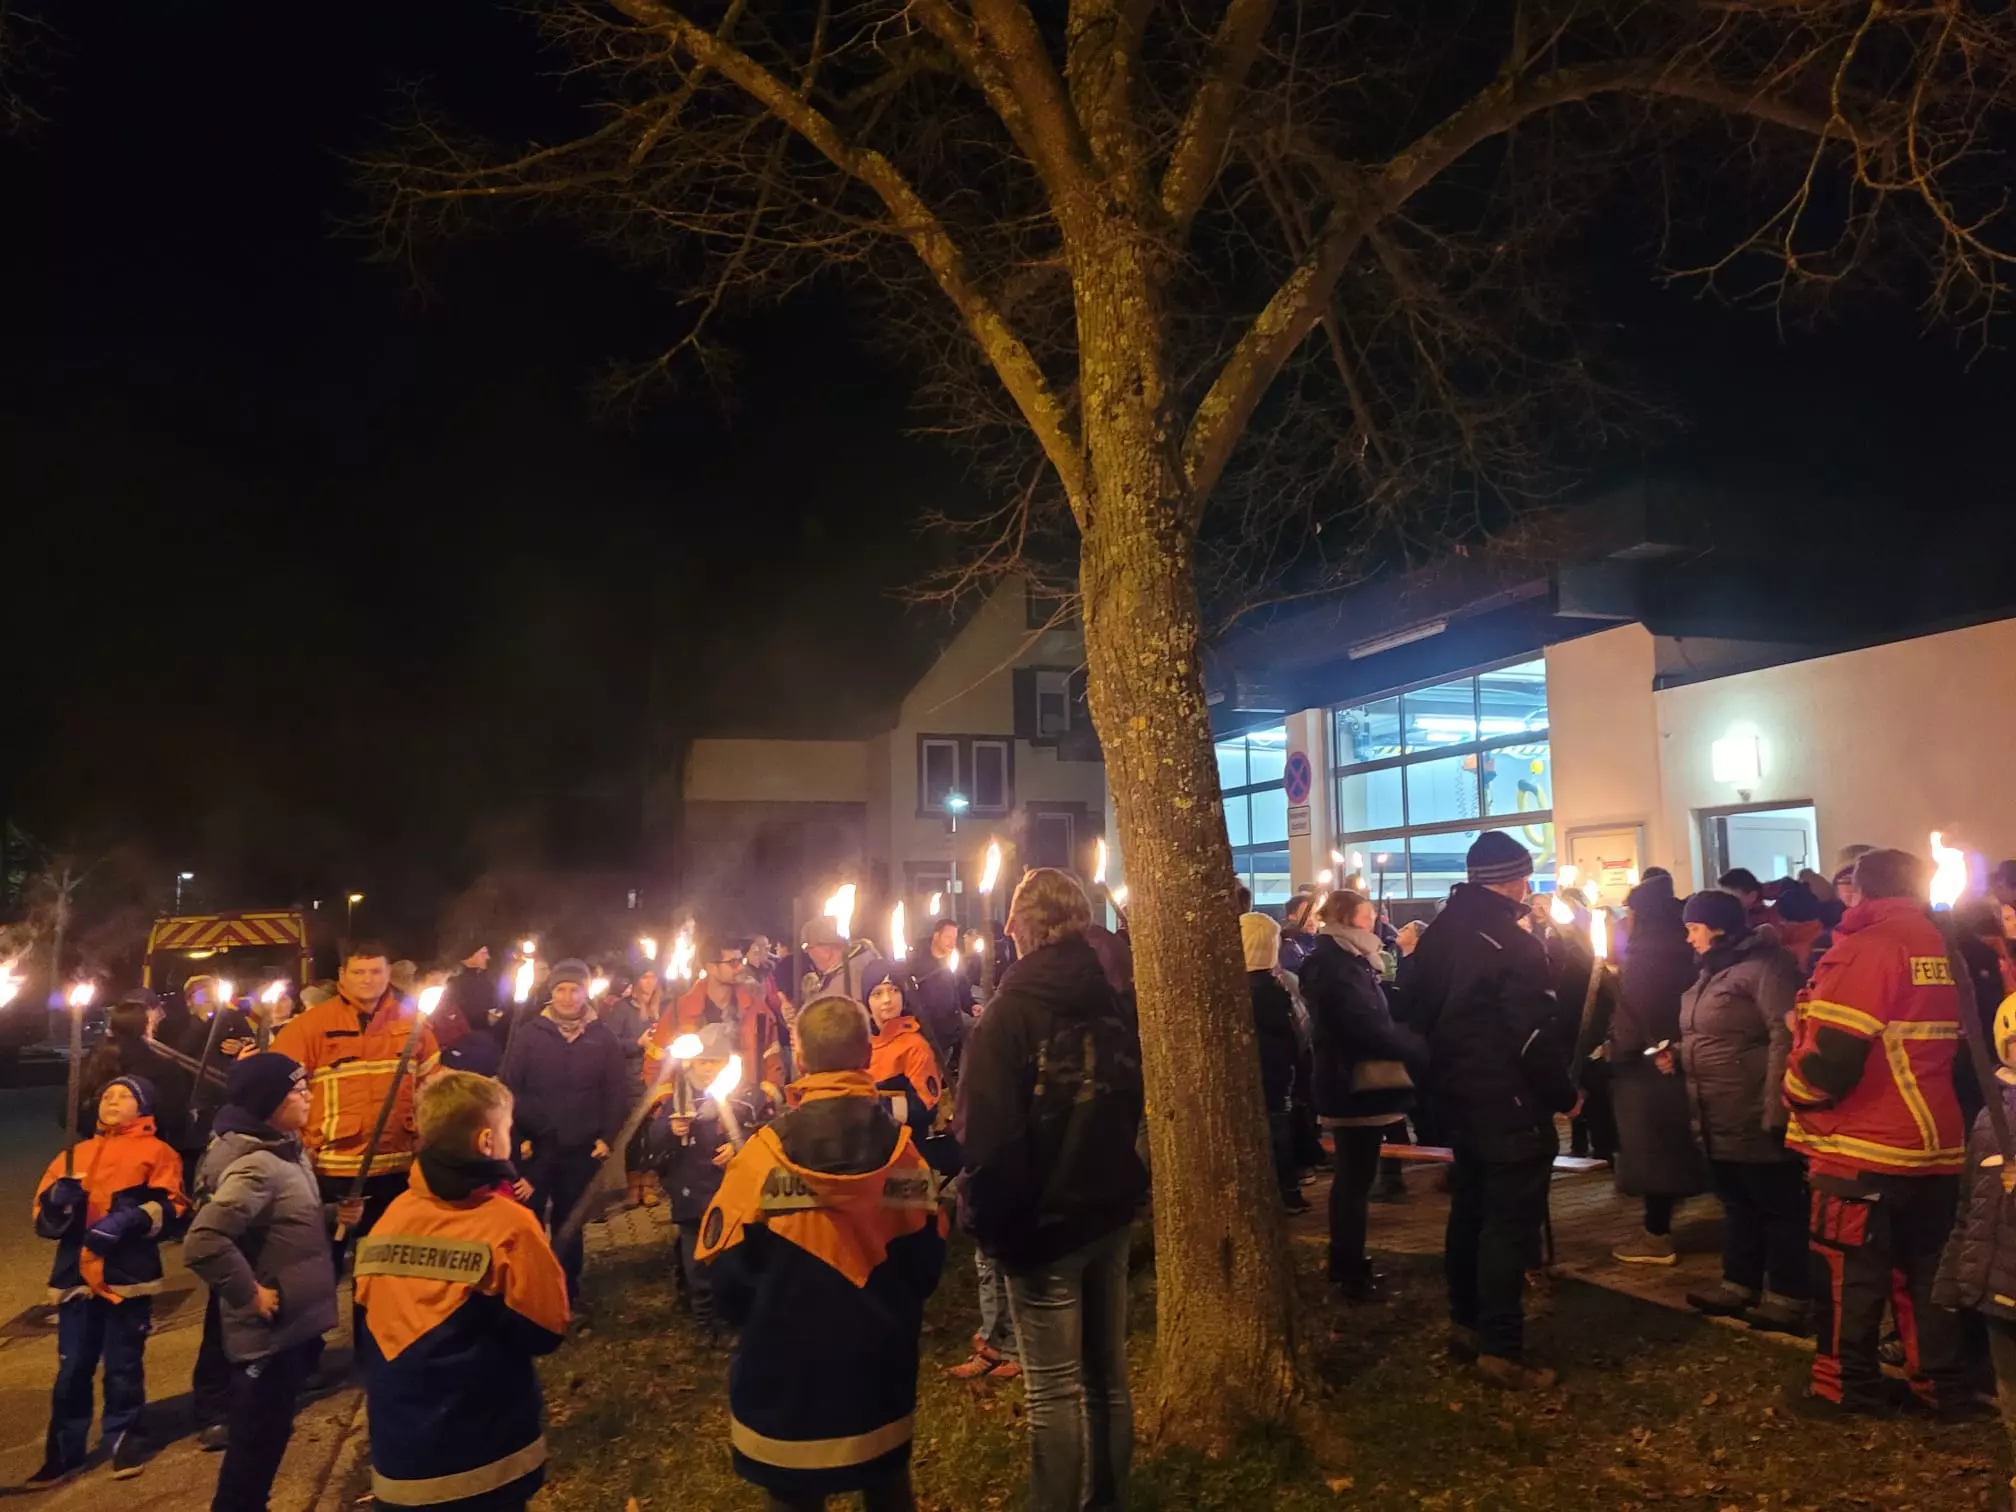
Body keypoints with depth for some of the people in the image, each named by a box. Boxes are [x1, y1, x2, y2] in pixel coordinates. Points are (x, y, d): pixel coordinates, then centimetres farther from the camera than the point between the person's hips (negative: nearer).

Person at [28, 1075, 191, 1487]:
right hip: (76, 1278, 4)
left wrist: (130, 1220, -22)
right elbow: (43, 1217, 11)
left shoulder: (156, 1152, 2)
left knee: (123, 1367, 5)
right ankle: (64, 1452, 20)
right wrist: (59, 1201, -11)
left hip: (128, 1278, -3)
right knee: (71, 1370, 7)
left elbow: (173, 1209, -7)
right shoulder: (74, 1155, 17)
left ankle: (126, 1442, 21)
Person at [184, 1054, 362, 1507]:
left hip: (293, 1327, 9)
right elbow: (203, 1243, -33)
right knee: (256, 1442, 7)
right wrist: (251, 1294, -23)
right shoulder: (255, 1165, -24)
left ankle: (249, 1502, 39)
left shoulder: (287, 1152, 6)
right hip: (269, 1333, -9)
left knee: (268, 1435, 23)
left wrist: (331, 1214, 5)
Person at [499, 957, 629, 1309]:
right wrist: (516, 1136, -10)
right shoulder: (528, 1034, -3)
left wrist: (608, 1136, -4)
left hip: (582, 1148, 1)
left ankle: (568, 1289, 26)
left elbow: (617, 1091, 3)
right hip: (534, 1145, -1)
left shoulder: (603, 1038, 1)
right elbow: (509, 1089, -4)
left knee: (570, 1222, 13)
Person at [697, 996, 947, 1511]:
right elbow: (927, 1258, -2)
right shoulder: (902, 1148, -8)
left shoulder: (767, 1151, -17)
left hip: (788, 1365, -3)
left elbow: (726, 1267, -12)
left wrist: (759, 1319, 8)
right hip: (882, 1359, 3)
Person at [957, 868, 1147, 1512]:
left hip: (1043, 1222, -6)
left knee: (1054, 1392, 6)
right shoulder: (1112, 1001, 2)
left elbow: (985, 1131, -21)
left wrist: (985, 1215, -11)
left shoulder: (1012, 1010, -17)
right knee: (1108, 1375, 19)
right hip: (1110, 1212, 7)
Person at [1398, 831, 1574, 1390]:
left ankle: (1464, 1322, 31)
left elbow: (1417, 1011, 12)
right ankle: (1501, 1350, 6)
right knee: (1509, 1225, 0)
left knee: (1469, 1212, 19)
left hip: (1458, 1100, 8)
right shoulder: (1514, 944, -20)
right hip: (1512, 1107, -8)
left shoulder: (1439, 934, 5)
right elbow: (1537, 1037, -21)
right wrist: (1565, 1095, -7)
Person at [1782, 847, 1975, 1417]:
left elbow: (1833, 1053, -21)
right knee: (1925, 1268, 17)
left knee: (1849, 1270, 5)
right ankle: (1944, 1385, 26)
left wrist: (1796, 1091, -3)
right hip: (1935, 1139, 7)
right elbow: (1953, 1039, 19)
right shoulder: (1940, 949, 9)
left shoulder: (1864, 947, -15)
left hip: (1865, 1144, -7)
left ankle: (1849, 1386, 14)